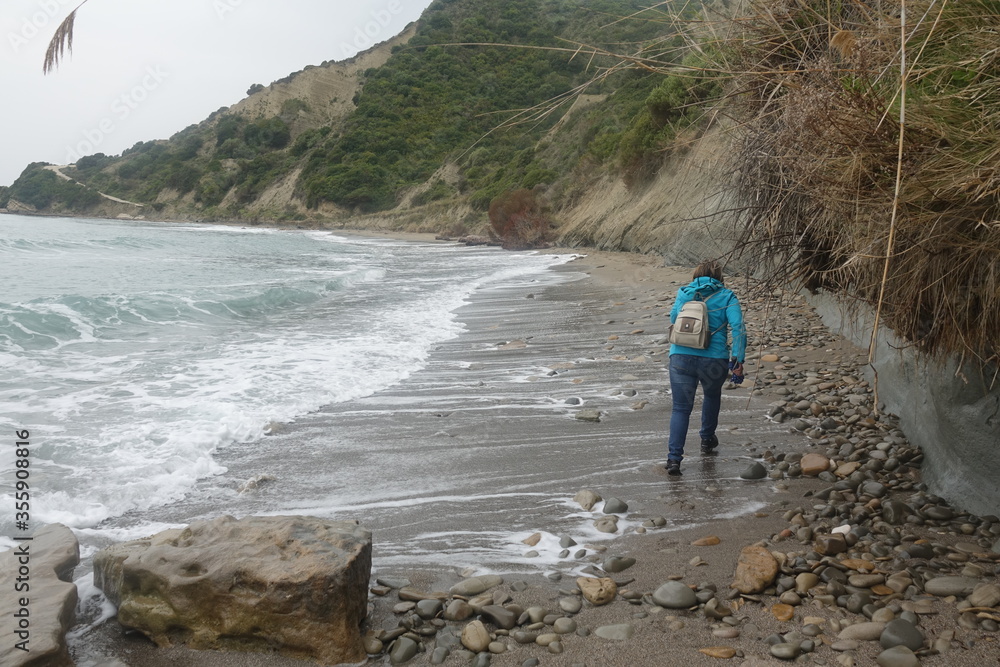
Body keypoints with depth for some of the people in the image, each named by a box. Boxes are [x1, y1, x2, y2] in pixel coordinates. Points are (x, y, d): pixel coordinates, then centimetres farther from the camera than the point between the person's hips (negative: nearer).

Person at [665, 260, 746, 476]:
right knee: (712, 395, 30)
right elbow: (738, 327, -8)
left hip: (681, 357, 1)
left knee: (681, 408, 7)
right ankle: (707, 440, 42)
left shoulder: (683, 292, 12)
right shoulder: (727, 297, 5)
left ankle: (674, 458, -6)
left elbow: (673, 318, 23)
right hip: (714, 359, 0)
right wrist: (738, 360, -10)